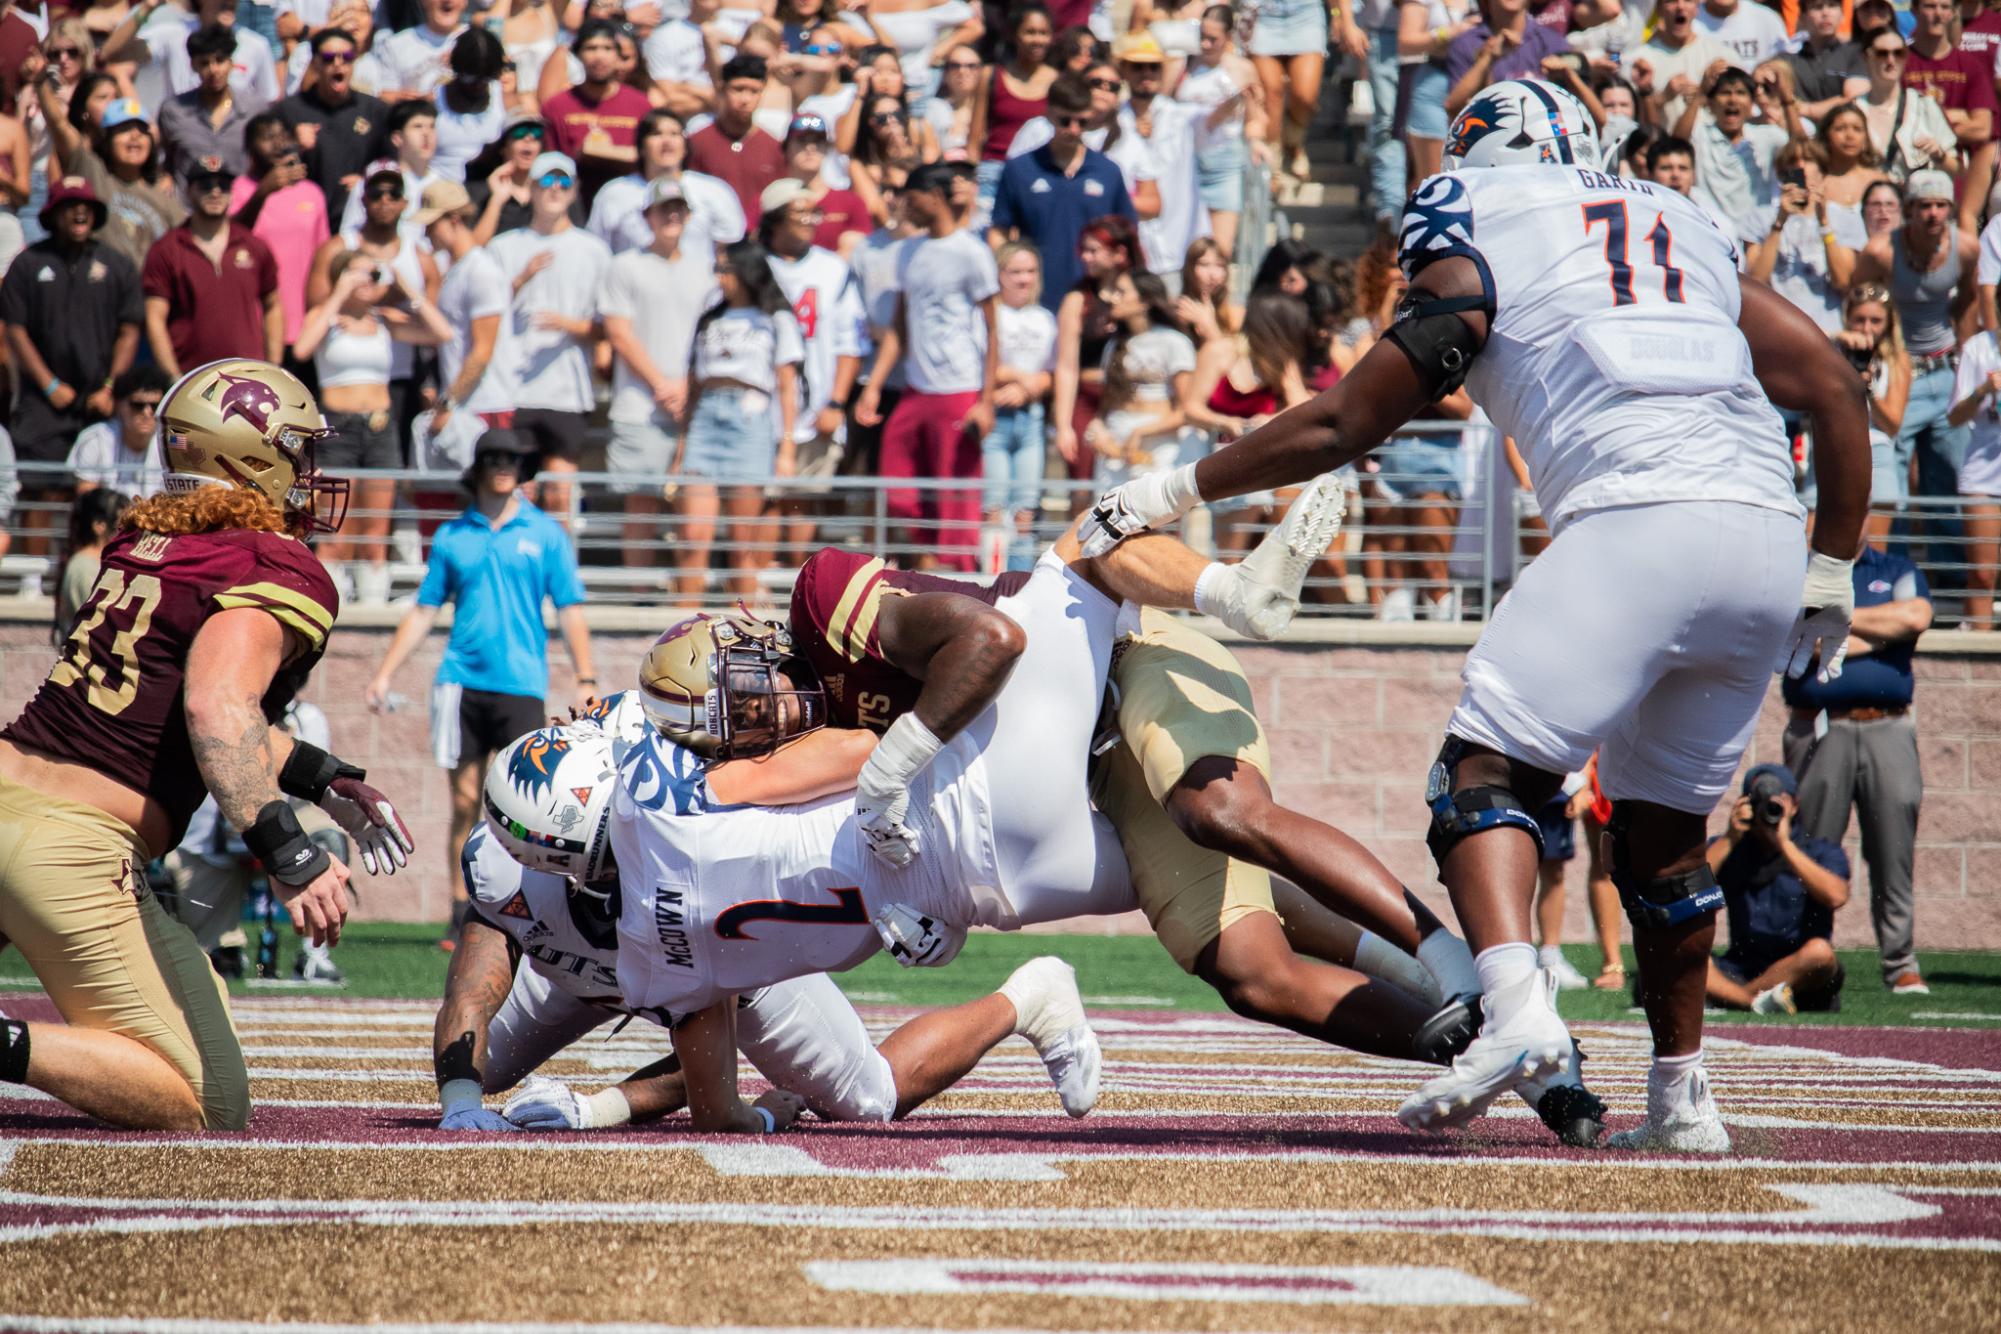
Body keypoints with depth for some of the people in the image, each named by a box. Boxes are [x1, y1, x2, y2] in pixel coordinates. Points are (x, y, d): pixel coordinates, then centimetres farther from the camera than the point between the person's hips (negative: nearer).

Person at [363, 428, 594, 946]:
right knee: (465, 805, 1)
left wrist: (585, 679, -5)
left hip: (521, 686, -2)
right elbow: (423, 611, 15)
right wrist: (384, 673, 9)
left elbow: (570, 611, 5)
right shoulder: (453, 536, 11)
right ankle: (462, 914, 6)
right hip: (461, 683, 2)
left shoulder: (545, 533, 7)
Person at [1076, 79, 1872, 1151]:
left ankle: (1516, 1006, -28)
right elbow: (1833, 386, 22)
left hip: (1635, 525, -6)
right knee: (1663, 824, 20)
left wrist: (1172, 492, 22)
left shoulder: (1475, 252, 11)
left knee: (1484, 772, -4)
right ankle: (1680, 1095, 21)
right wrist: (1830, 571, 26)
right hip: (1768, 536, 6)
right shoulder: (1688, 231, 27)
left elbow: (1344, 425, 12)